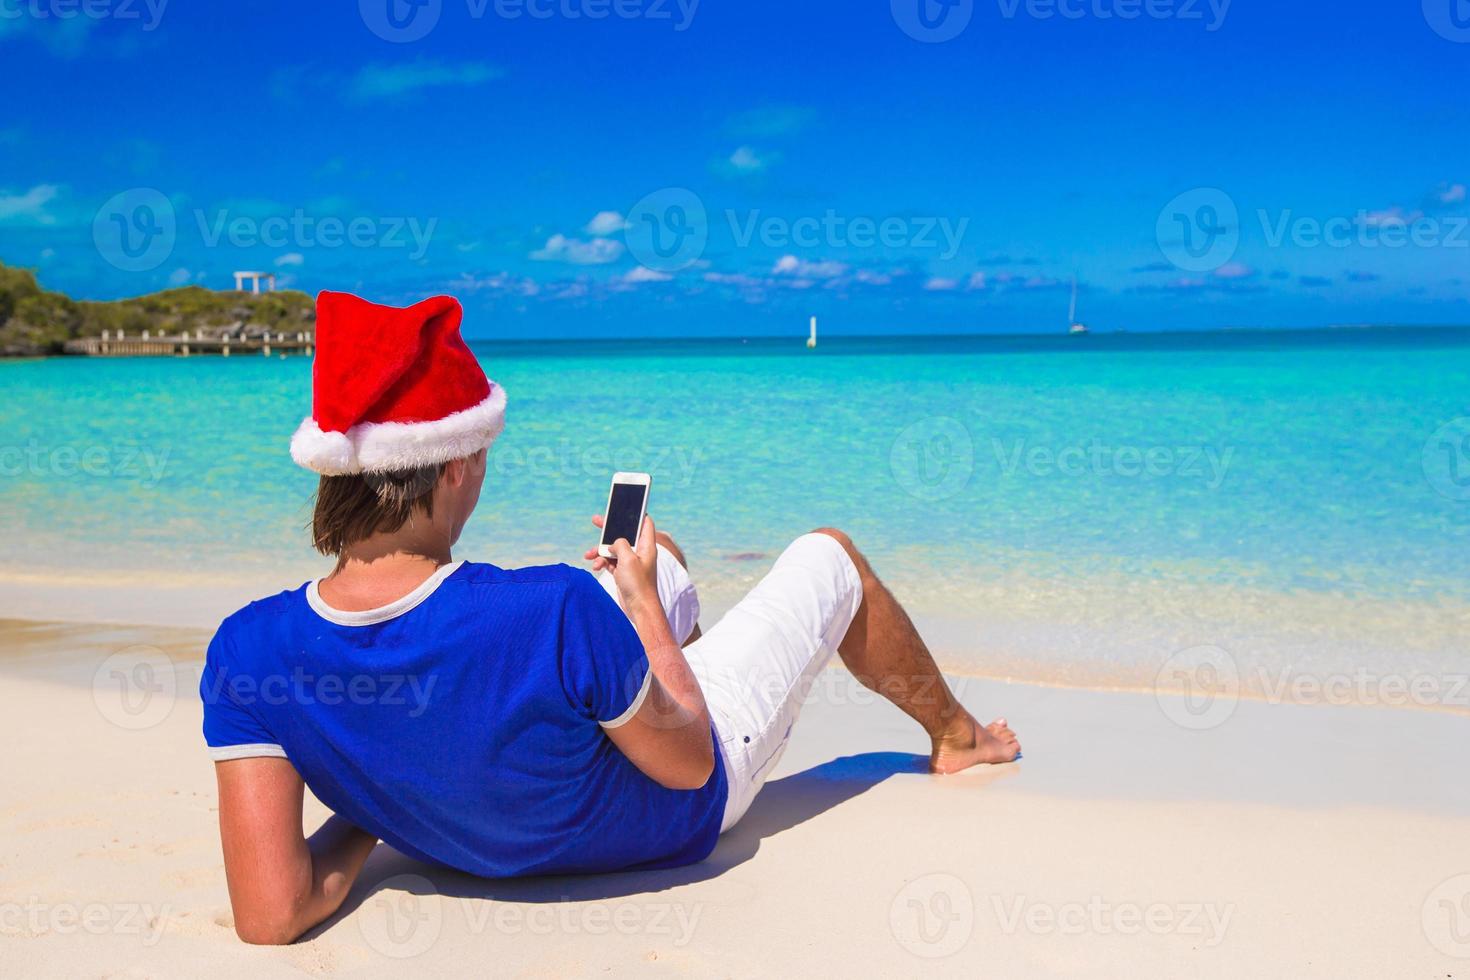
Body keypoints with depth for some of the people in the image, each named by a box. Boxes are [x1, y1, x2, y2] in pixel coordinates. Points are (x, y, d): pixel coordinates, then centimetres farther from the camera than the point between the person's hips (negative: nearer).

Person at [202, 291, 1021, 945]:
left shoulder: (247, 650, -30)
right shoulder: (556, 613, -44)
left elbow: (271, 916, -28)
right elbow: (690, 763, -24)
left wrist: (368, 815, -10)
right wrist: (641, 605, -11)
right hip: (681, 818, -5)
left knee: (659, 556, 26)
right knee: (828, 556, 16)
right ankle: (956, 735, 45)